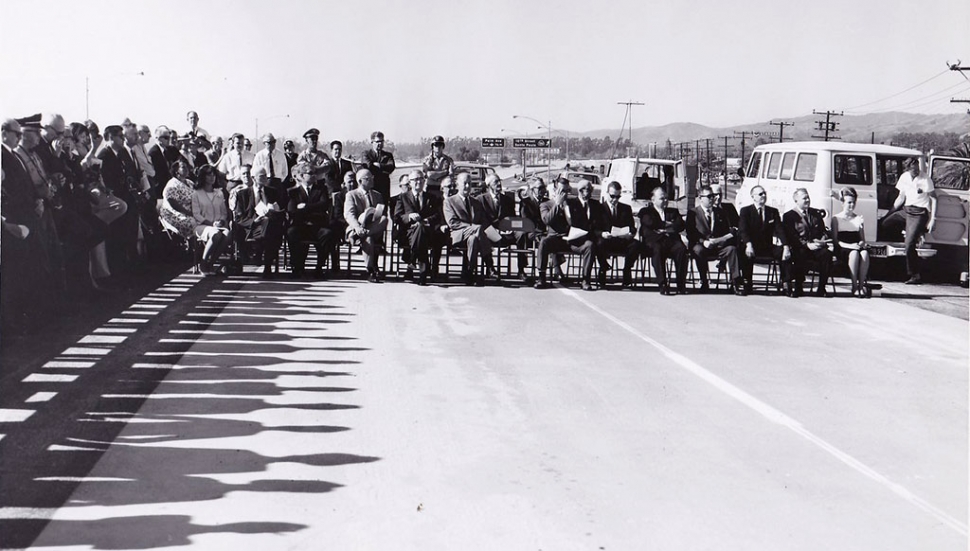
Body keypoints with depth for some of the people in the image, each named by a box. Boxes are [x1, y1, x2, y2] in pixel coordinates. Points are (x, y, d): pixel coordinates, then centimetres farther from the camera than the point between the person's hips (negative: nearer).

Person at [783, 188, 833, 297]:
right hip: (800, 249, -3)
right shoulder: (789, 216, 8)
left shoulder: (816, 214, 23)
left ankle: (821, 289, -24)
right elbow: (790, 237, -4)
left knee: (827, 253, -30)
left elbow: (824, 231, 20)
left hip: (817, 247, 3)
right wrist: (807, 245, -17)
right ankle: (798, 287, -25)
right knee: (800, 255, -39)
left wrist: (822, 240, -5)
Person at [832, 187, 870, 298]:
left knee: (865, 253, -34)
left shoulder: (858, 218, 19)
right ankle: (854, 286, -33)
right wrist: (849, 245, -15)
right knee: (854, 253, -38)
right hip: (843, 249, -3)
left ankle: (862, 284, -32)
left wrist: (862, 243, -7)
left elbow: (862, 239, 18)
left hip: (856, 247, 3)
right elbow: (835, 240, 0)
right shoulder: (836, 219, 8)